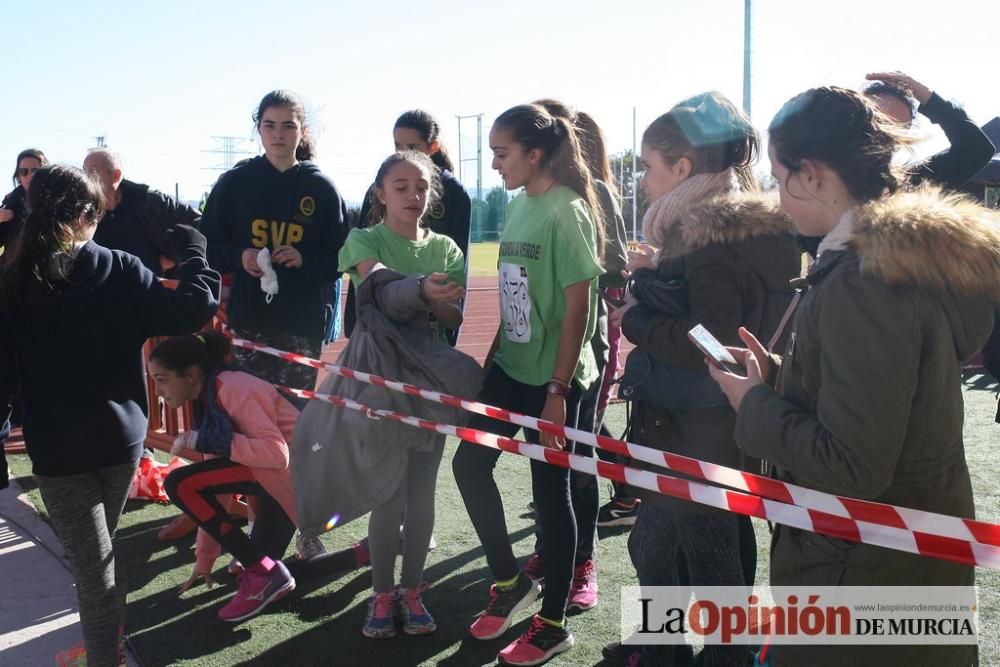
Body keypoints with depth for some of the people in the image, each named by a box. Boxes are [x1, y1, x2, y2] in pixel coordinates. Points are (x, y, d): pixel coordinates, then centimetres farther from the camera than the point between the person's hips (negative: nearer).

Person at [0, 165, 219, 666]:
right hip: (121, 439, 3)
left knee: (92, 569, 5)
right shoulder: (121, 272, -8)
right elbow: (195, 308, -12)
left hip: (58, 453, -2)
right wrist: (192, 252, 3)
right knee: (101, 549, 25)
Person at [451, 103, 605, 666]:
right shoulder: (520, 206, 7)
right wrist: (493, 357, 13)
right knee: (469, 464, 11)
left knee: (551, 492, 3)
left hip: (552, 377, -8)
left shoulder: (567, 213, -15)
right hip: (510, 368, 8)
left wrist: (557, 391, -17)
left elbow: (577, 309, -17)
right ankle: (511, 580, 30)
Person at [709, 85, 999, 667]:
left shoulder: (863, 282, -26)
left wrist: (756, 403, -13)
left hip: (863, 574, -9)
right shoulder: (921, 257, 5)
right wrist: (779, 375, 6)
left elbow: (849, 468, -26)